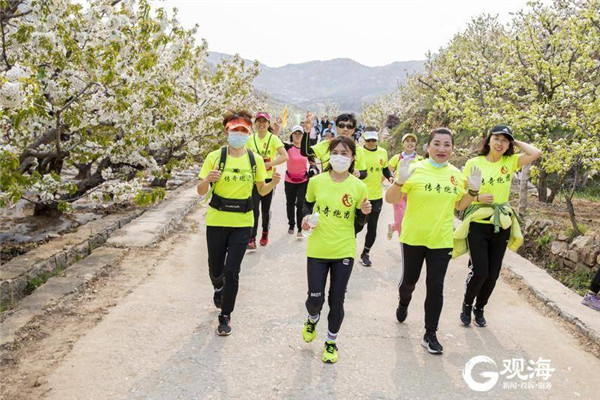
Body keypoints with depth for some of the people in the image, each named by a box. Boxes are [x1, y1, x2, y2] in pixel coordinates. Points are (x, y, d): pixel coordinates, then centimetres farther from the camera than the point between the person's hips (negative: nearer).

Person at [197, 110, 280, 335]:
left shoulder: (255, 160, -1)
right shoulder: (215, 157, -7)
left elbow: (261, 191, 8)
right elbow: (201, 192, -5)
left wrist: (273, 183, -13)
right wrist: (208, 180, -27)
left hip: (243, 223, 0)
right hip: (217, 221, 0)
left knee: (232, 270, -2)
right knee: (215, 268, 13)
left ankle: (225, 316, 17)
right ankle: (219, 288, 50)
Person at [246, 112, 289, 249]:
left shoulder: (273, 138, -6)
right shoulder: (251, 139, 3)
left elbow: (285, 156, -16)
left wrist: (269, 164, -21)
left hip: (269, 178, -1)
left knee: (265, 209, 10)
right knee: (254, 209, -7)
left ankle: (265, 232, 34)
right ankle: (252, 239, -4)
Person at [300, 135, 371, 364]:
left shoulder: (358, 187, -6)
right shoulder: (316, 181, -5)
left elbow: (359, 221, 5)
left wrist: (364, 212, -17)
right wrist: (307, 217, -9)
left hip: (344, 251, 0)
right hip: (317, 249, 0)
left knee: (337, 300, 9)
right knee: (315, 298, 2)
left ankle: (331, 341, 34)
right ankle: (312, 319, 40)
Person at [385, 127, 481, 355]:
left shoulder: (455, 174, 3)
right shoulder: (415, 169, -12)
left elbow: (459, 205, 16)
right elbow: (391, 200, -12)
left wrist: (473, 191, -2)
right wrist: (400, 181, -30)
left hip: (441, 240, 3)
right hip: (413, 238, -2)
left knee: (436, 287, 3)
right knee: (409, 279, 15)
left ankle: (430, 334, 17)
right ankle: (403, 303, 49)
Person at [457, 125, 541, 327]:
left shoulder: (510, 162, 2)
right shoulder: (473, 163, -4)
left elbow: (536, 153, -12)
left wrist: (515, 142, -2)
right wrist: (477, 197, -18)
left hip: (501, 225, 3)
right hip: (478, 224, -3)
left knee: (493, 274, 9)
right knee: (479, 271, -9)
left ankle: (479, 308, 32)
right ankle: (467, 305, 20)